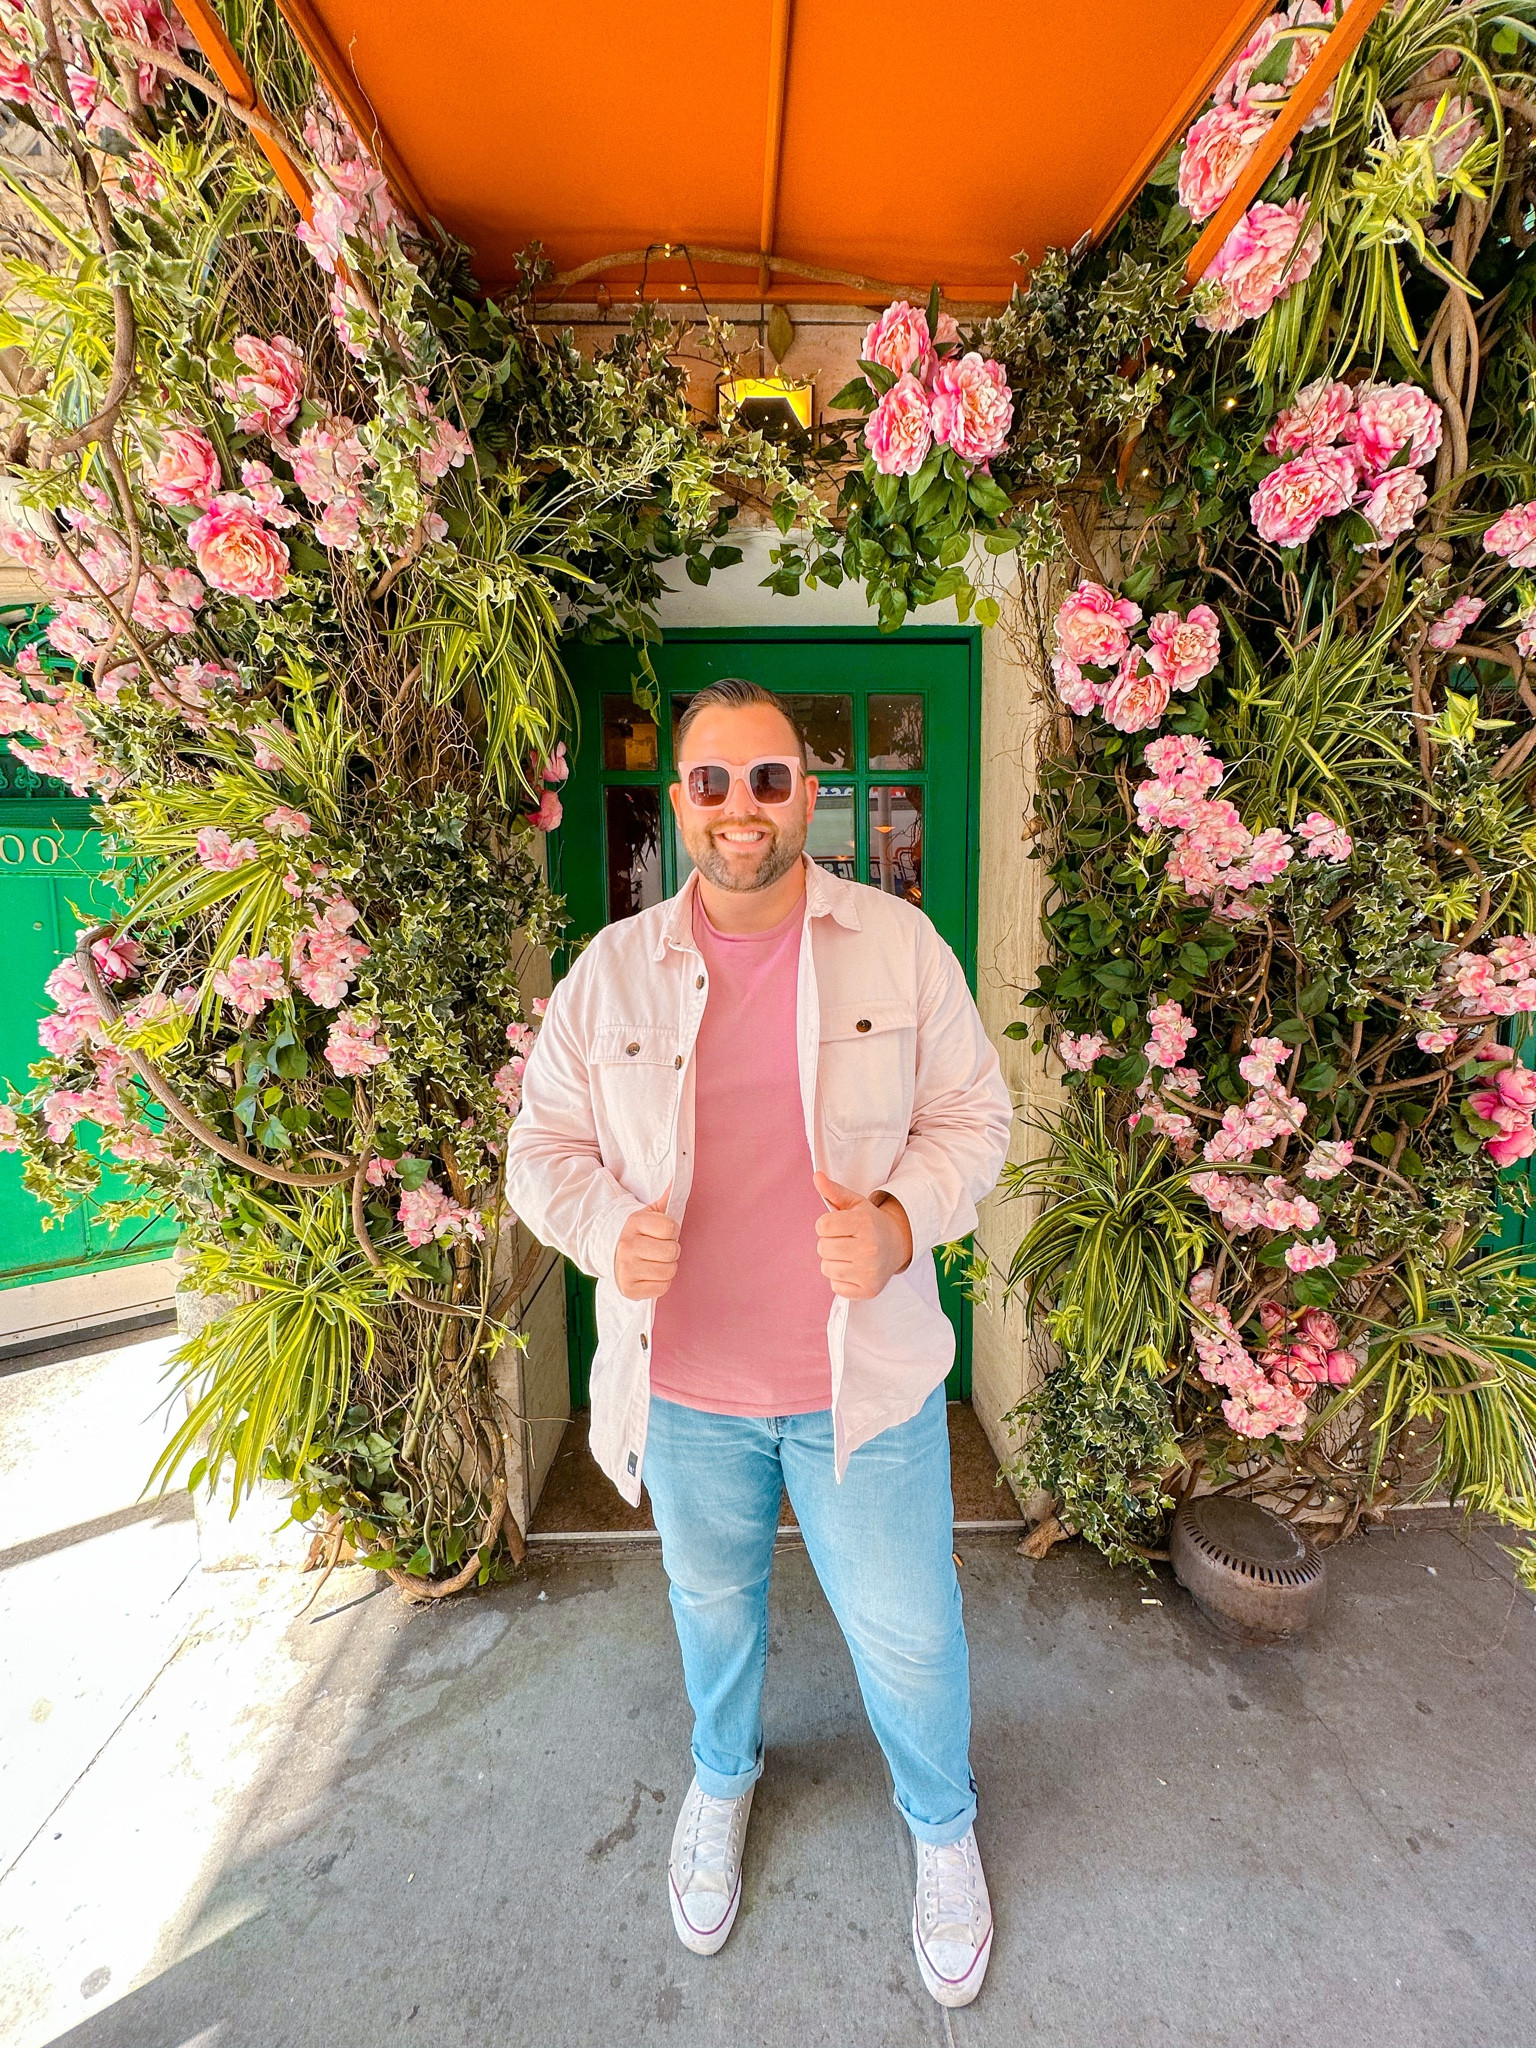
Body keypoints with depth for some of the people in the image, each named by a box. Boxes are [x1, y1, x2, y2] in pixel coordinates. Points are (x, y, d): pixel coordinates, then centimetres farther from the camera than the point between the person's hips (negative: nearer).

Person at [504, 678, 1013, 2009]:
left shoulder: (899, 943, -6)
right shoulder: (612, 968, -4)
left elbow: (973, 1115, -3)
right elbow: (544, 1146, 0)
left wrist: (899, 1221, -21)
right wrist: (607, 1231, -20)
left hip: (864, 1381, -1)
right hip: (686, 1385, 2)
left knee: (907, 1632, 18)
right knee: (712, 1602, 27)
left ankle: (943, 1826, 53)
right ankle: (724, 1777, 61)